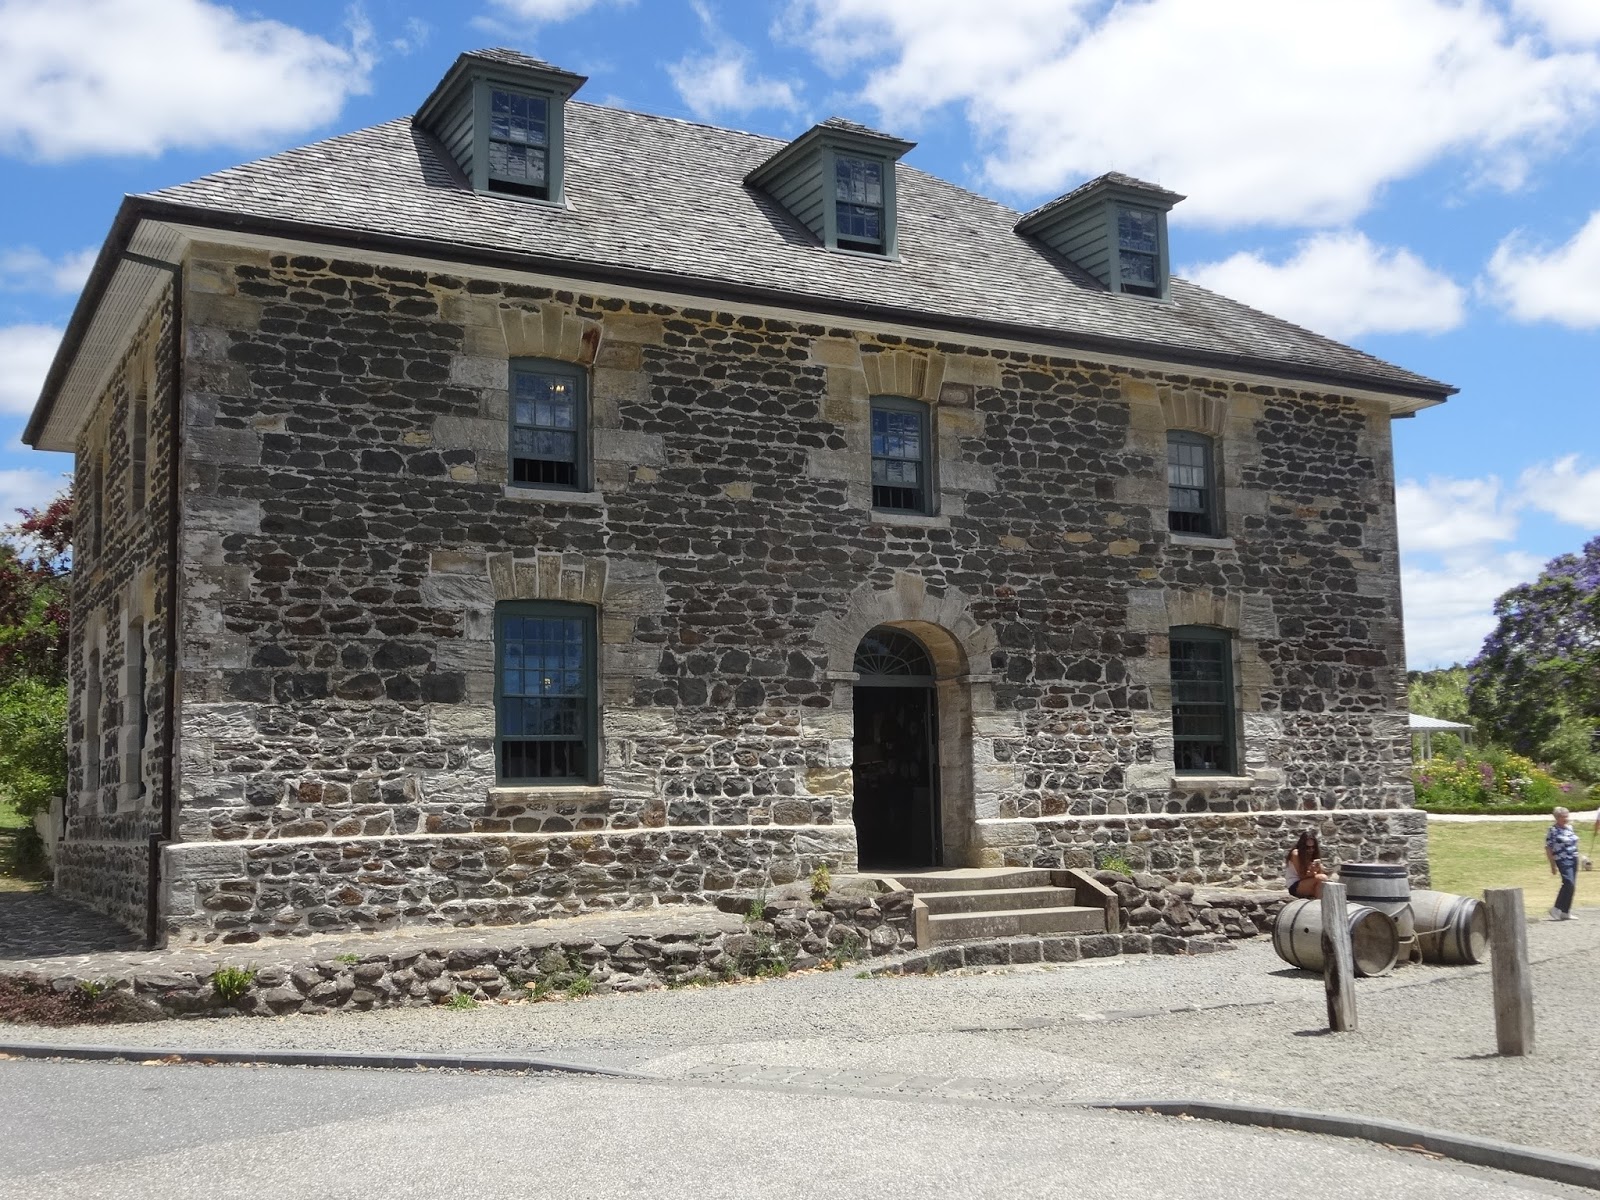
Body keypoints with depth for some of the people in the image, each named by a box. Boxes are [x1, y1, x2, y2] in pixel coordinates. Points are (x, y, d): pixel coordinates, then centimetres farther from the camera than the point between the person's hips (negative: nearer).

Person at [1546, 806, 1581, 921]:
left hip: (1573, 859, 7)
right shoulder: (1553, 831, -9)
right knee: (1569, 883, -19)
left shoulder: (1569, 827, 12)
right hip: (1562, 860, -7)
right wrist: (1553, 865, -12)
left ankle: (1565, 912, 14)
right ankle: (1557, 909, -11)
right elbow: (1548, 849, -9)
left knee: (1571, 886, 7)